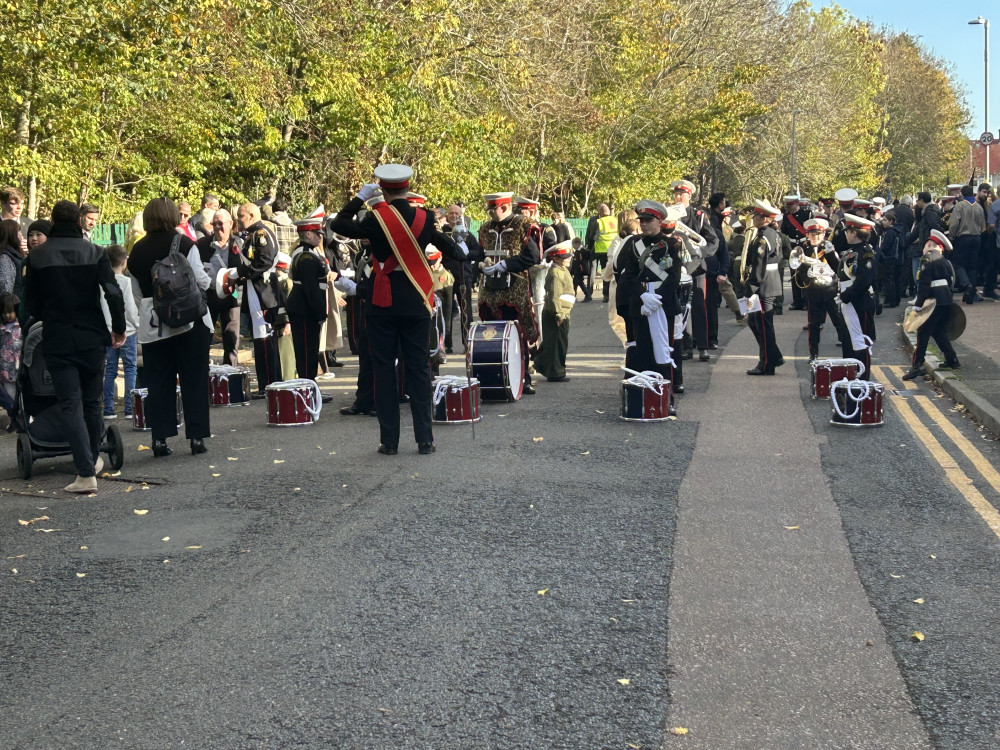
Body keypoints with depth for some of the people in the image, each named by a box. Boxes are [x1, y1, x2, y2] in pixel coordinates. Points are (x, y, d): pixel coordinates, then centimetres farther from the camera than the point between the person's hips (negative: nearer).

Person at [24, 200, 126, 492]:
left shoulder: (37, 257, -3)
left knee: (70, 405, -2)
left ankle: (86, 473, -11)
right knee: (92, 402, 16)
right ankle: (92, 460, 32)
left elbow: (32, 303, 2)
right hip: (92, 339, 1)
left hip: (57, 340, -1)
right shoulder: (94, 253, -4)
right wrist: (119, 329, 2)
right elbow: (114, 294, -11)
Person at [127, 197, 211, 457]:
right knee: (193, 378, 3)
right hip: (188, 319, -3)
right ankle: (196, 437, 3)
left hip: (152, 325, 3)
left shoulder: (137, 251, 7)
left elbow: (136, 294, 11)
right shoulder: (183, 243, -6)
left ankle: (160, 440, 4)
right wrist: (208, 280, 14)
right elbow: (201, 281, -8)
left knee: (158, 382, 6)